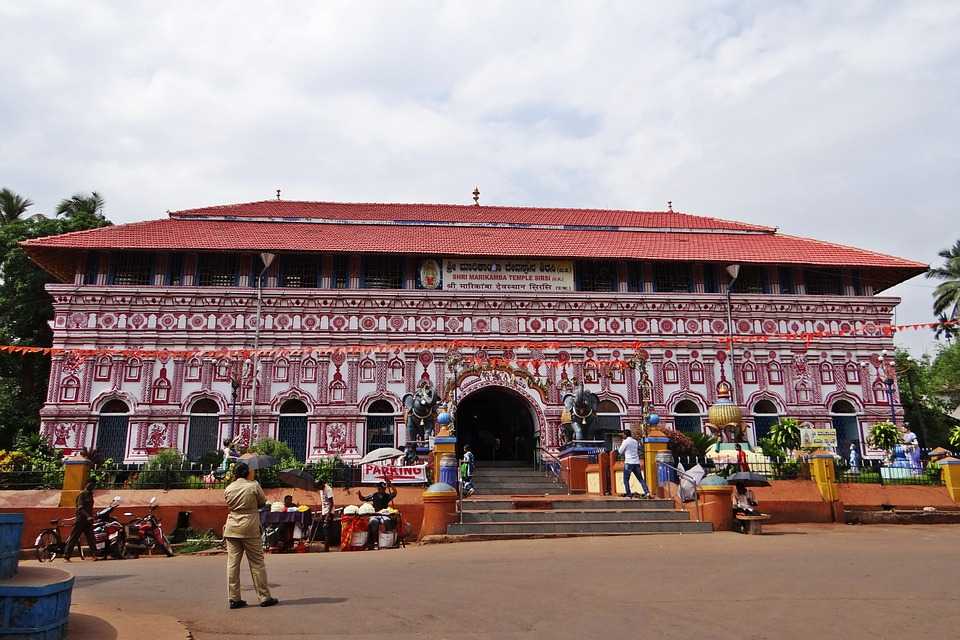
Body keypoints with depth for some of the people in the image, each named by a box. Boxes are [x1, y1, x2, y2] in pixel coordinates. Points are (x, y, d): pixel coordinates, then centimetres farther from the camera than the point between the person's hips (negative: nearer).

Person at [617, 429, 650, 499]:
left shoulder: (626, 441, -6)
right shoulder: (635, 441, 13)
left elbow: (620, 452, 0)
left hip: (629, 462, -6)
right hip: (636, 462, 6)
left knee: (626, 479, 3)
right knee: (640, 479, 8)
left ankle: (629, 494, 0)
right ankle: (647, 492, -3)